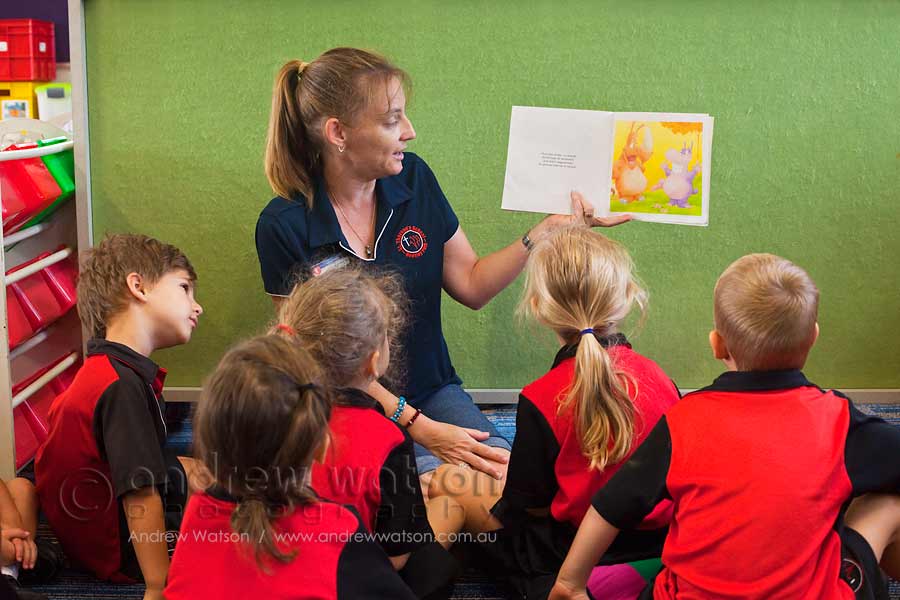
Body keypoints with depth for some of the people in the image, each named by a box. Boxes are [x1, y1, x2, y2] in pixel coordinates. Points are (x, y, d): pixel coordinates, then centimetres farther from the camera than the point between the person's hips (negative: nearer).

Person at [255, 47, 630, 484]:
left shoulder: (413, 179, -1)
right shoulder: (284, 226, -14)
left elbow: (472, 285, 7)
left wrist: (546, 232, -4)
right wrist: (420, 429, -18)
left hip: (433, 391, 4)